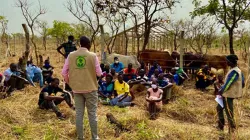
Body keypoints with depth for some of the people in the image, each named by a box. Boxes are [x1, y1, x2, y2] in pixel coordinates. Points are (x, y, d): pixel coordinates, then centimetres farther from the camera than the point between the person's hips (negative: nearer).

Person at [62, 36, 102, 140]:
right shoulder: (93, 56, -8)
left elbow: (64, 73, 1)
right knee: (92, 113, 8)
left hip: (76, 89, 2)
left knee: (79, 114, 10)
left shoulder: (71, 55, 0)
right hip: (90, 88, -2)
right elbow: (99, 73, -3)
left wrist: (70, 83, 15)